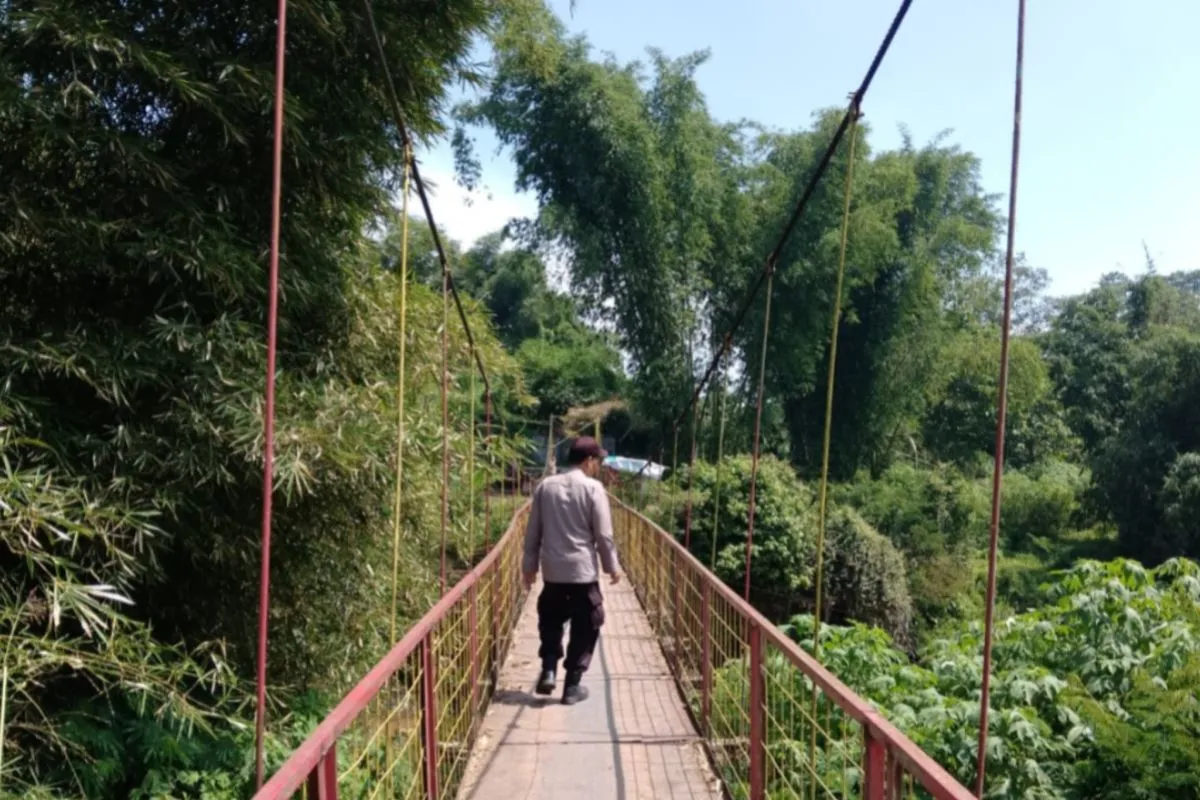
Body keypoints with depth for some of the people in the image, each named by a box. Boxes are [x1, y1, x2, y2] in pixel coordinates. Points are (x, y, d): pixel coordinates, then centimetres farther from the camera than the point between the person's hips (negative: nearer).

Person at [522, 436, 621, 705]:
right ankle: (572, 685, 11)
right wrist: (612, 566, 4)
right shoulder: (593, 488, -10)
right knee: (585, 627, 9)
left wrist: (529, 565, 15)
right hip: (583, 570, -4)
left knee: (551, 621, 23)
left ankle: (548, 671, 11)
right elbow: (603, 534, -8)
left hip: (552, 569, 4)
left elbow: (533, 531, 7)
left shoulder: (545, 486, 3)